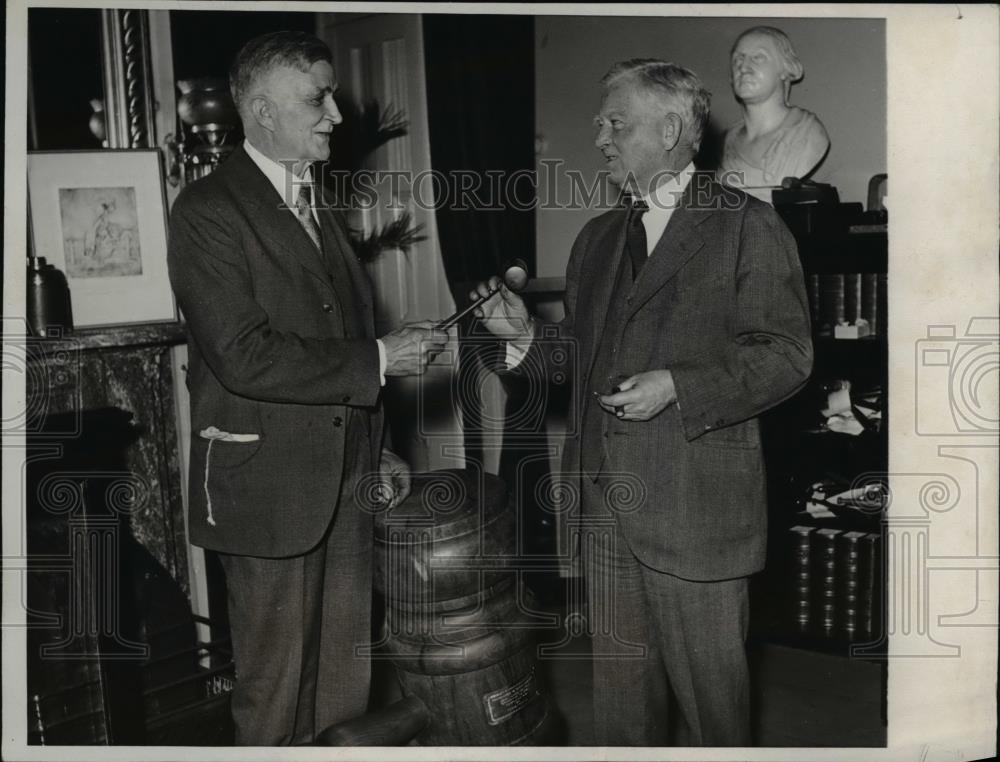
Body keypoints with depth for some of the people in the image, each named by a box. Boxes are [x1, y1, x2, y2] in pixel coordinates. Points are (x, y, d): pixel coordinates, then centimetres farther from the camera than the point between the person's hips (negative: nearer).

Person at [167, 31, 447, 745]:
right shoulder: (209, 210, -11)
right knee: (276, 687, 5)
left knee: (347, 681, 13)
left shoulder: (322, 208, 15)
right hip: (267, 487, -7)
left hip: (346, 481, 7)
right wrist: (379, 358, -17)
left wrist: (377, 448, 18)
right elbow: (244, 357, -21)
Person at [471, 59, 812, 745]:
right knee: (620, 687, 16)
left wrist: (678, 387, -21)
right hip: (606, 505, 6)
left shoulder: (748, 228, -5)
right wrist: (527, 335, 3)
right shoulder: (598, 237, 16)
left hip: (696, 508, -6)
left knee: (710, 686, 5)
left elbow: (786, 355, -10)